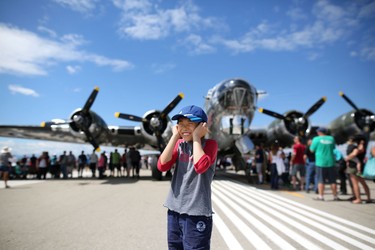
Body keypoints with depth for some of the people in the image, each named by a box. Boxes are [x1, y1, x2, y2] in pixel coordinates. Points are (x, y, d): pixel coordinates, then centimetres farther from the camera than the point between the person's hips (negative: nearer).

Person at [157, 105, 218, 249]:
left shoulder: (209, 144, -6)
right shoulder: (178, 144, 8)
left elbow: (200, 166, -26)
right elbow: (162, 166, -7)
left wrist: (196, 137, -15)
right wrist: (175, 136, -7)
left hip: (197, 214, -5)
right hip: (174, 211, 5)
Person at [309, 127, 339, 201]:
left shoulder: (316, 139, -5)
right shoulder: (331, 138, 7)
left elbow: (312, 150, -1)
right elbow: (333, 148, 21)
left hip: (320, 162, -3)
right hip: (330, 162, 3)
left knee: (321, 180, 0)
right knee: (332, 180, 9)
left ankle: (321, 196, 1)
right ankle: (335, 196, 15)